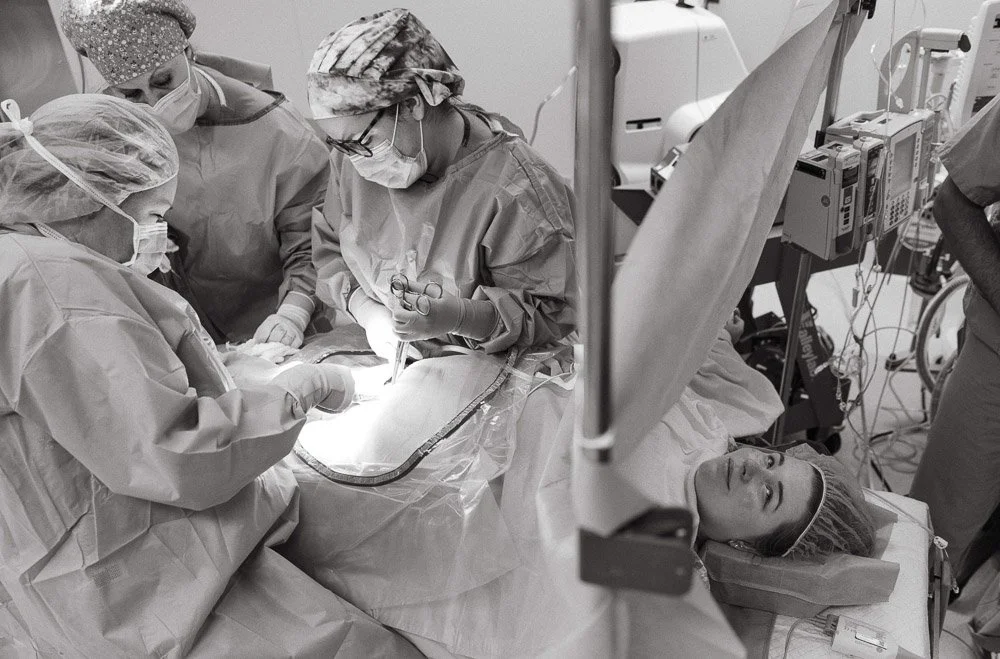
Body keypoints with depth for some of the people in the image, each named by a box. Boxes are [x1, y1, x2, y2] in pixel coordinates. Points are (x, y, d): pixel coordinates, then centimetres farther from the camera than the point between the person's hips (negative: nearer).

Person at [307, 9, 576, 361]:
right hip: (383, 351, 5)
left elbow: (550, 314, -16)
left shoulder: (516, 190, -22)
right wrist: (364, 309, -9)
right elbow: (328, 243, 12)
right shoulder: (351, 161, -2)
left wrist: (460, 317, -34)